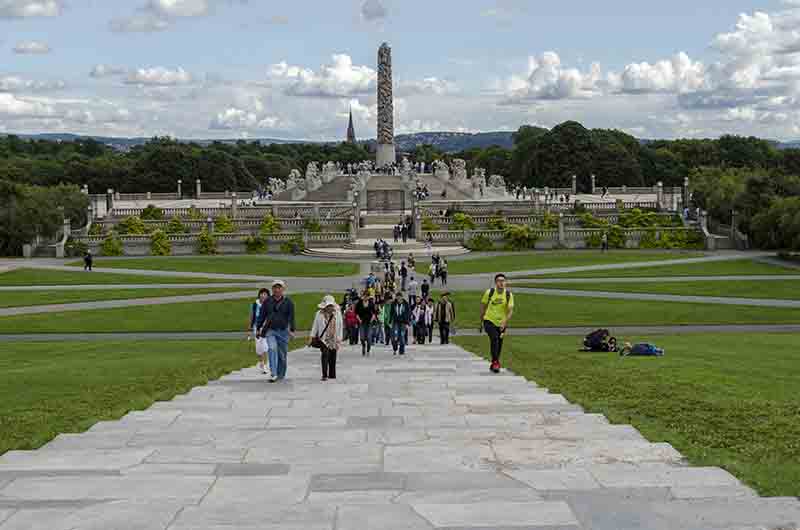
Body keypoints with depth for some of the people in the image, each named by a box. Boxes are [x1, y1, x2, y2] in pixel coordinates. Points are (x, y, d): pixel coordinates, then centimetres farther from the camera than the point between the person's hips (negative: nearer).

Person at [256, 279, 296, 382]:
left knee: (282, 354, 6)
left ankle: (281, 375, 23)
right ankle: (273, 374, -24)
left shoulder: (288, 302, 1)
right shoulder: (267, 301, 6)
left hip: (283, 331, 0)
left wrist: (292, 330, -12)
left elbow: (291, 317, -3)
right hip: (270, 330, 0)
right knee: (272, 349, -20)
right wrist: (259, 328, 10)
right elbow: (261, 316, 12)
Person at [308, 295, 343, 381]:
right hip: (324, 338, -2)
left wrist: (339, 339, 4)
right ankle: (324, 375, -16)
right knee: (325, 355, -16)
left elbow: (340, 327, 7)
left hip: (333, 339, 2)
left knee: (332, 358, 7)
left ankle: (332, 374, 20)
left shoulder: (337, 314, 4)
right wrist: (311, 336, 1)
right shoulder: (320, 314, 1)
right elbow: (315, 326, 5)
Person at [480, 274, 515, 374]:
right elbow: (483, 304, 5)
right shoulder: (489, 292, -10)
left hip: (501, 323, 2)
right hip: (489, 320, -2)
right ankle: (495, 362, -22)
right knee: (494, 338, -26)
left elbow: (510, 310, -12)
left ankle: (493, 365, 30)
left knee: (499, 344, 10)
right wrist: (482, 318, 8)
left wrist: (505, 322, -26)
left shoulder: (509, 295, -8)